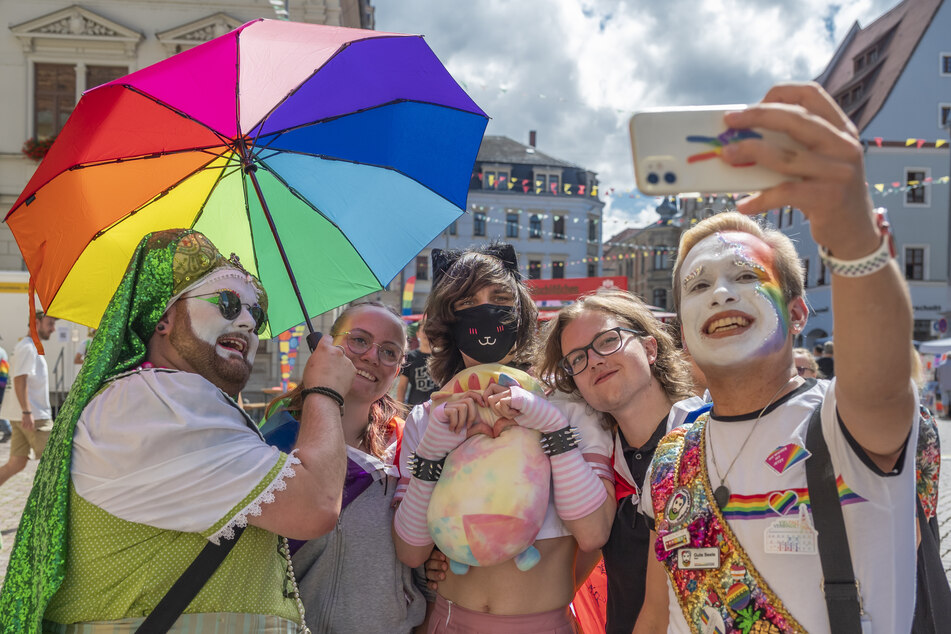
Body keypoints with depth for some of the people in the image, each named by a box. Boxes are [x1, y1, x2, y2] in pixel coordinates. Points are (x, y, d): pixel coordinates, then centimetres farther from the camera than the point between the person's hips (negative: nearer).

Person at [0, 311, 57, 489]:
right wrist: (26, 412, -26)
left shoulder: (33, 347, 19)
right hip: (35, 417, -9)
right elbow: (20, 380, -20)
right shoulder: (28, 347, -11)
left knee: (16, 464, 9)